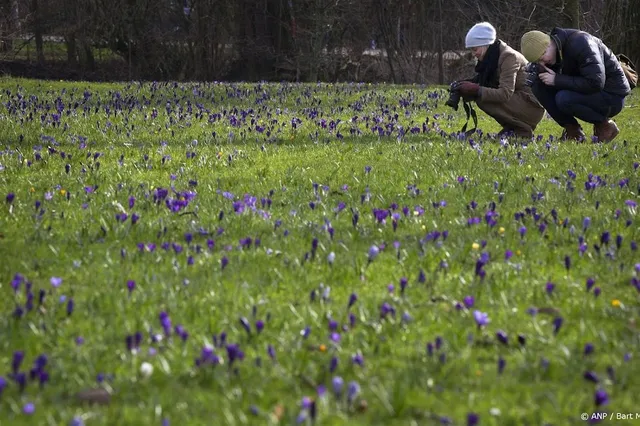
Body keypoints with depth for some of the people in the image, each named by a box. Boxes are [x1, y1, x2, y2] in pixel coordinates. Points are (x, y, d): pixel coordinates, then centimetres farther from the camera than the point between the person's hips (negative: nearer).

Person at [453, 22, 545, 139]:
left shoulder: (509, 56, -18)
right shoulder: (490, 59, 9)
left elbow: (505, 94, -27)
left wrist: (476, 90, -29)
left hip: (532, 107, -9)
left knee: (483, 100, -20)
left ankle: (522, 131, -9)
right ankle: (512, 129, 10)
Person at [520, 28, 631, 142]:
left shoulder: (580, 43, -25)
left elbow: (595, 83, -32)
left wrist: (557, 80, -28)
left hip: (612, 95, -8)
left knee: (563, 99, -32)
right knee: (539, 86, -7)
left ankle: (605, 125, -10)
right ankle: (572, 129, -1)